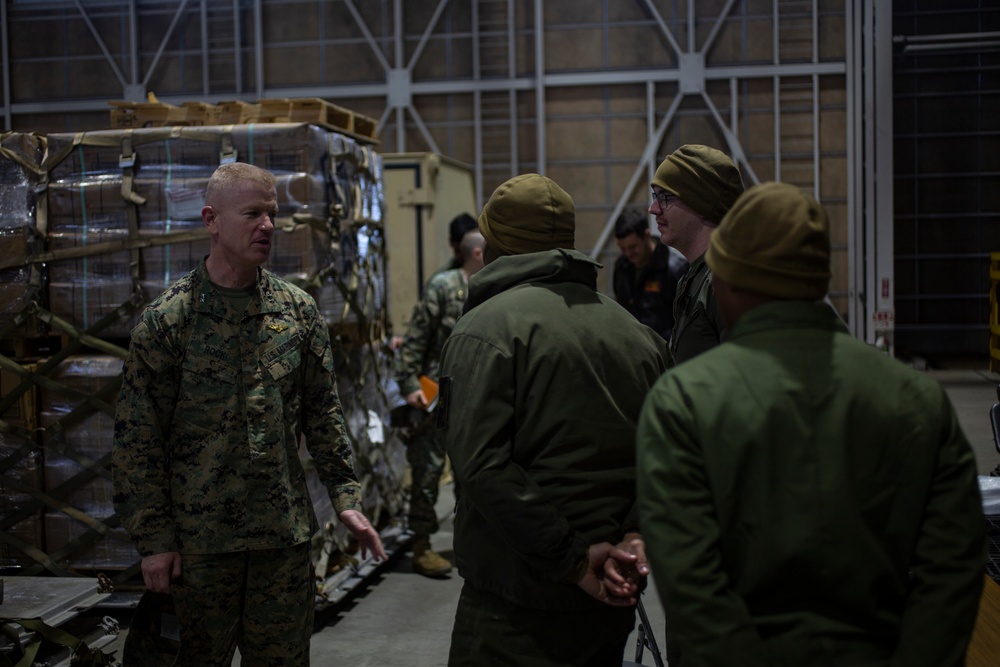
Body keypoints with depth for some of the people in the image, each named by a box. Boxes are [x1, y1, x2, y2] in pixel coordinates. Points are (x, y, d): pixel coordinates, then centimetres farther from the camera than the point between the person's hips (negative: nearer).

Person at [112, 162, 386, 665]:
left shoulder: (299, 311, 4)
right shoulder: (166, 320, -6)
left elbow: (322, 414, 10)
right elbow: (137, 440, -5)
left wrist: (346, 499, 3)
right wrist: (153, 539, -7)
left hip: (285, 533, 3)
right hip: (197, 540, -2)